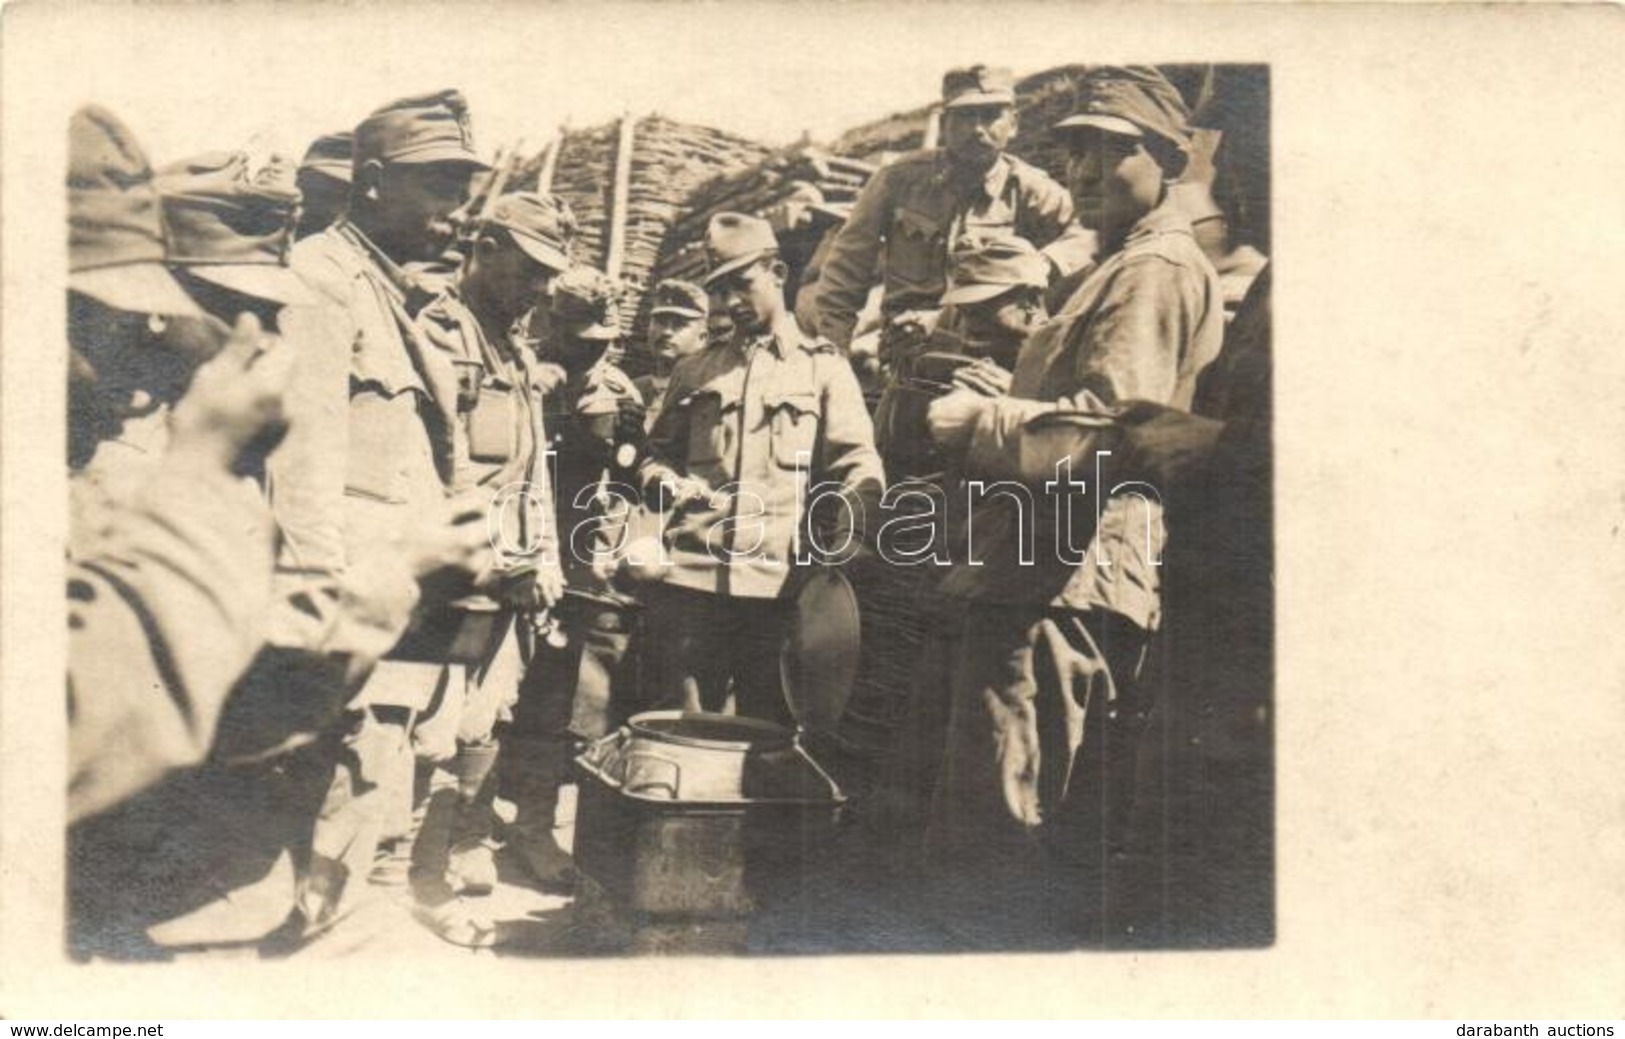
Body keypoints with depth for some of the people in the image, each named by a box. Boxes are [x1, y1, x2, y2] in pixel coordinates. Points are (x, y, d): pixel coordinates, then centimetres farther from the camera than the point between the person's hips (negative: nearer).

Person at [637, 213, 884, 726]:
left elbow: (859, 467, -1)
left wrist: (845, 541, -20)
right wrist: (663, 481, 0)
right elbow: (658, 452, 25)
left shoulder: (824, 366, 9)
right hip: (691, 578, 2)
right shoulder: (694, 371, 19)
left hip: (779, 583, -2)